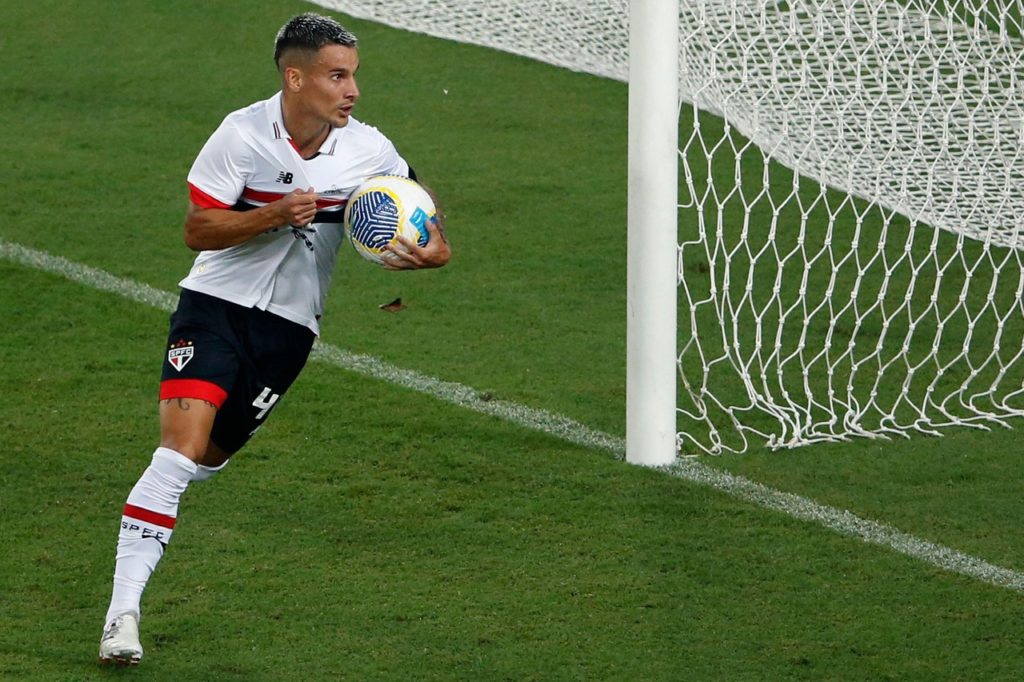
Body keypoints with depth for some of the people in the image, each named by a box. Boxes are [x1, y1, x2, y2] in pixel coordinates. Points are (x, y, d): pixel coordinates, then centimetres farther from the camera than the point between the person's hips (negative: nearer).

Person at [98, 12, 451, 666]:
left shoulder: (368, 150, -4)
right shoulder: (242, 135, -13)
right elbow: (197, 228, -9)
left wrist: (434, 246, -5)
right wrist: (275, 216, -23)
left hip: (290, 325, 4)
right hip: (217, 304, -4)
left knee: (205, 460, 5)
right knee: (181, 447, -18)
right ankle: (123, 611, -18)